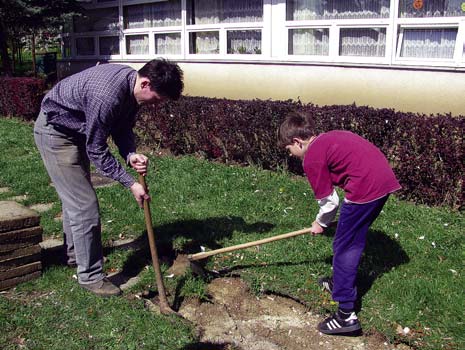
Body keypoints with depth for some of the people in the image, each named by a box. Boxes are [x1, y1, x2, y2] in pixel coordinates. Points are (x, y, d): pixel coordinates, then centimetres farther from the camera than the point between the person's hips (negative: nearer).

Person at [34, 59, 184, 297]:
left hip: (76, 131, 10)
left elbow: (123, 129, -1)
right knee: (84, 204, -10)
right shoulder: (106, 96, -37)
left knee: (74, 195, 22)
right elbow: (96, 151, -29)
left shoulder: (132, 85, -10)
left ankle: (74, 253, 42)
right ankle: (90, 276, 2)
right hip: (55, 131, -10)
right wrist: (130, 183, -26)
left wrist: (130, 154, -21)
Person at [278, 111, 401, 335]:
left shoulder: (312, 158, -4)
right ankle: (341, 282, 44)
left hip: (365, 189, -9)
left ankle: (347, 314, 4)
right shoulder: (330, 138, 21)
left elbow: (329, 201, -1)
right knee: (354, 239, 25)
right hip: (386, 180, 9)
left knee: (344, 247, 2)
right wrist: (326, 220, 25)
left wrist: (321, 223, 20)